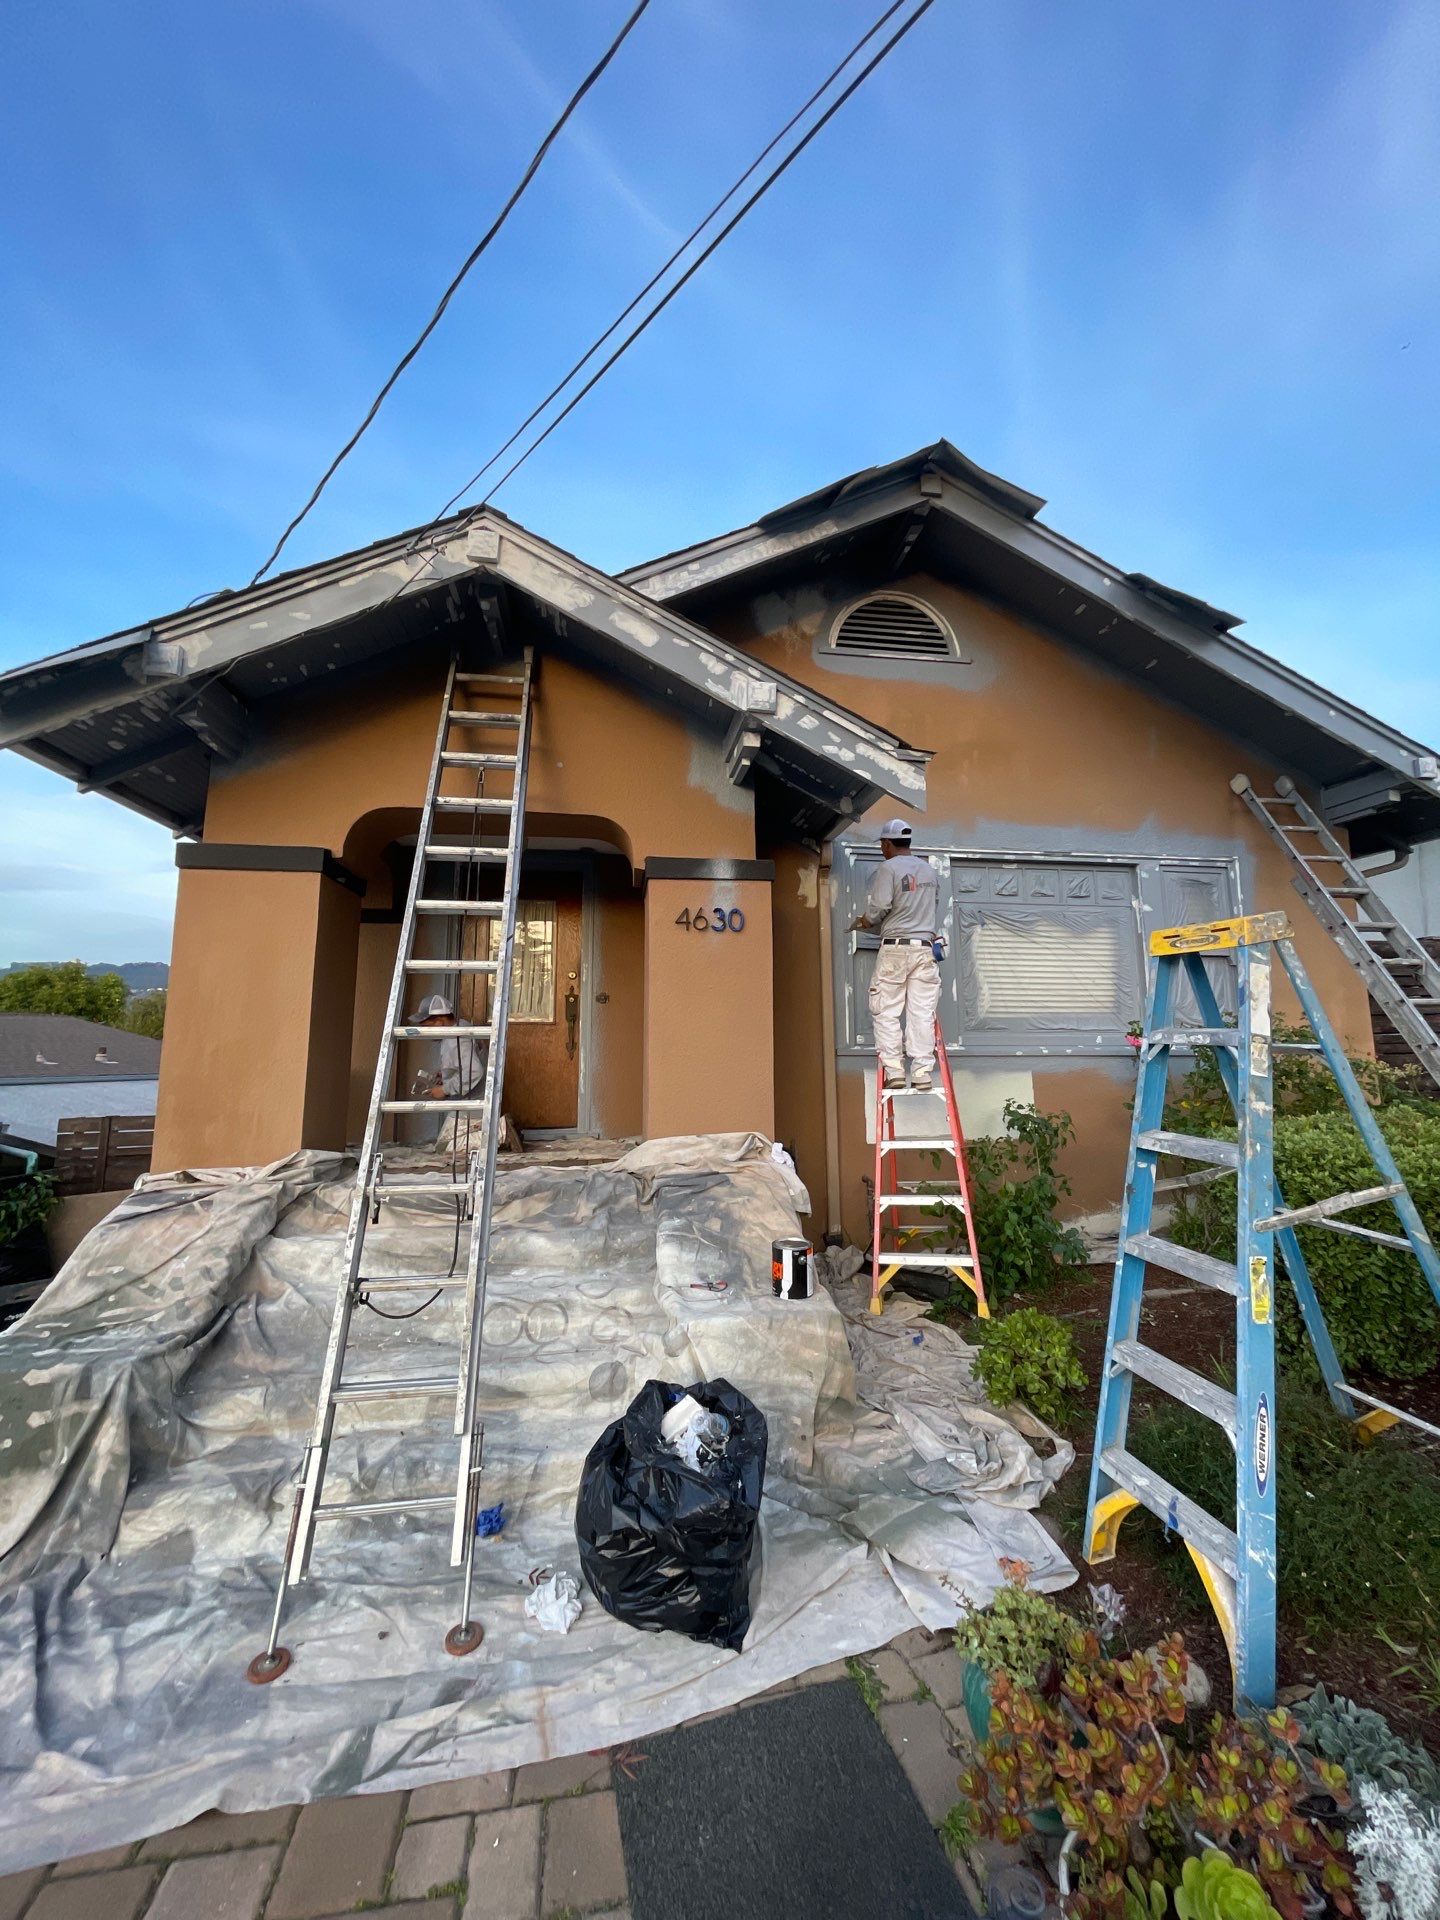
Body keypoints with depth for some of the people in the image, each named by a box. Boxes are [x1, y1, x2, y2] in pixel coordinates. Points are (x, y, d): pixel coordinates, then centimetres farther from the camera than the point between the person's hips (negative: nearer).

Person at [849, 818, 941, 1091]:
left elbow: (878, 908, -11)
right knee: (922, 1012, 4)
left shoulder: (889, 867, -4)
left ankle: (894, 1071, -2)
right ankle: (923, 1074, 3)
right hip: (925, 947, 5)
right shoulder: (929, 870, 15)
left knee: (887, 1012, 2)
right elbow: (935, 909, 18)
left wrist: (860, 922, 7)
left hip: (895, 947, -5)